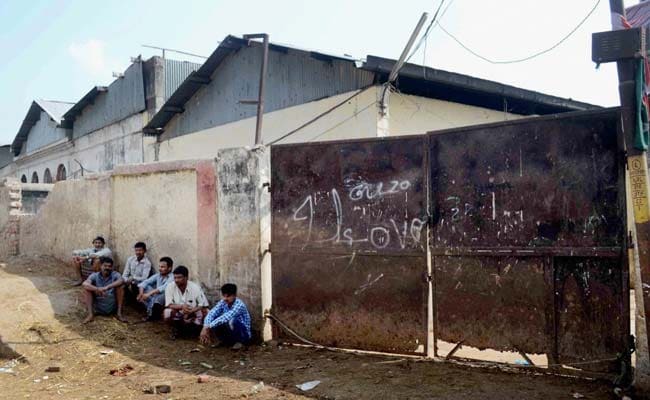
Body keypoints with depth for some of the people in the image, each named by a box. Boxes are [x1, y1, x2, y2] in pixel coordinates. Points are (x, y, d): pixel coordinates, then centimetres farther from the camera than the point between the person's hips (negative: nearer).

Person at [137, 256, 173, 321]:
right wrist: (141, 293, -20)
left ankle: (152, 315, -16)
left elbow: (163, 288, -36)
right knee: (145, 287, -6)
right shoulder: (158, 275, 1)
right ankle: (151, 311, -11)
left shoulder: (171, 278, -20)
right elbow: (145, 282, -2)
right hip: (156, 297, 6)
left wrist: (149, 293, -44)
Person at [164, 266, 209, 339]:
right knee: (166, 313, -31)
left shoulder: (195, 288, -14)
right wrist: (181, 306, -36)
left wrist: (192, 310, -30)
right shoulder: (170, 287, -13)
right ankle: (176, 329, 2)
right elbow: (168, 305, -17)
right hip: (177, 316, 0)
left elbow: (204, 305, -12)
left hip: (192, 316, 1)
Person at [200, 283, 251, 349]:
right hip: (230, 334, 6)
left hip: (243, 334, -6)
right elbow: (211, 314, -18)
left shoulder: (239, 305, -25)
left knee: (232, 321, -35)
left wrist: (208, 327, -40)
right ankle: (224, 341, 7)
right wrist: (205, 328, -35)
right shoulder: (222, 303, -6)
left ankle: (240, 342, -9)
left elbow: (226, 317, -38)